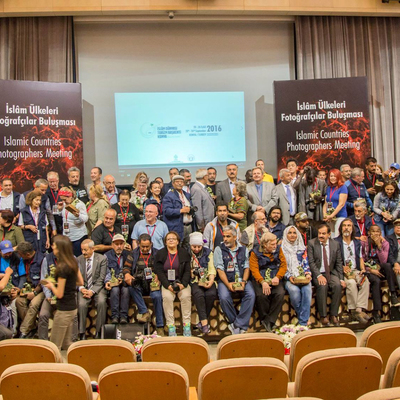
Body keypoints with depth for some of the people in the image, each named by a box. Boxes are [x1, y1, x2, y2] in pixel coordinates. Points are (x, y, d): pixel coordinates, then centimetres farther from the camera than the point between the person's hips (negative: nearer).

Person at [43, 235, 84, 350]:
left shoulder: (62, 267, -22)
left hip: (64, 310, -8)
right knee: (66, 343, 19)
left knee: (55, 346, 6)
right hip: (73, 307, 8)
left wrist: (51, 286, 0)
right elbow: (80, 282, 13)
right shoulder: (73, 262, 2)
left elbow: (59, 294, -17)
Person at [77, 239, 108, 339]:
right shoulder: (78, 260, 7)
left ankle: (99, 331, -16)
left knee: (101, 302, -30)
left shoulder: (102, 259, -3)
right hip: (84, 288, 2)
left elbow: (101, 279, -6)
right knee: (81, 304, -27)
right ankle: (82, 333, -12)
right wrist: (81, 288, -13)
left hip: (97, 288, -2)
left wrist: (92, 291, -17)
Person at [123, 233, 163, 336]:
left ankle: (160, 327, -20)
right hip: (139, 284, 2)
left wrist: (157, 276, -15)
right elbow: (126, 267, 10)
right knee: (132, 288, -32)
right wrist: (127, 274, -13)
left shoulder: (157, 253, 11)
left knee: (157, 296, -31)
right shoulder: (134, 254, 14)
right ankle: (144, 312, -25)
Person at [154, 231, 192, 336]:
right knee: (167, 297, -29)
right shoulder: (160, 254, 8)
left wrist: (183, 284, -13)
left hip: (181, 282, 0)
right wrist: (168, 285, -14)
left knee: (186, 296, -28)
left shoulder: (184, 253, 9)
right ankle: (171, 326, -22)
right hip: (166, 283, 0)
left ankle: (186, 325, -18)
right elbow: (159, 271, 0)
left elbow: (187, 271, 4)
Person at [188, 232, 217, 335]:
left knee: (211, 294, -28)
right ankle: (204, 322, -29)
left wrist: (211, 281, -13)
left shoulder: (208, 253, 12)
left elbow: (212, 269, 5)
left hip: (207, 280, 2)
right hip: (194, 281, -2)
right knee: (198, 294, -32)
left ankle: (202, 321, -14)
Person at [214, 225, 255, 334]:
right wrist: (228, 284, -17)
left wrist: (244, 281, -11)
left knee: (251, 295, -26)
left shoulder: (243, 249, 13)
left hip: (241, 280, 2)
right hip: (225, 280, -2)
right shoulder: (219, 249, 5)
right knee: (224, 297, -30)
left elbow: (246, 267, 8)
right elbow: (220, 269, -3)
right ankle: (233, 321, -5)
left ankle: (239, 325, -17)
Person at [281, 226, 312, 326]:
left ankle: (303, 323, -25)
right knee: (294, 290, -34)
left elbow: (306, 263, 12)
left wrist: (308, 274, -8)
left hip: (303, 277, 2)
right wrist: (289, 277, -12)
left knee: (307, 290, -30)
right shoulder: (281, 248, 8)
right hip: (289, 278, -2)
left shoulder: (302, 248, 17)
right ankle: (301, 316, -13)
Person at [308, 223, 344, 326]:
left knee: (338, 285, -27)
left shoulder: (335, 244, 7)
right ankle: (323, 316, -19)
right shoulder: (311, 243, -1)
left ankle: (334, 315, -14)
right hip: (317, 273, -2)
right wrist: (319, 275, -20)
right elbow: (311, 262, -7)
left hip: (331, 273, 3)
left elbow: (339, 263, 8)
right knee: (322, 286, -31)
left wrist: (341, 278, -4)